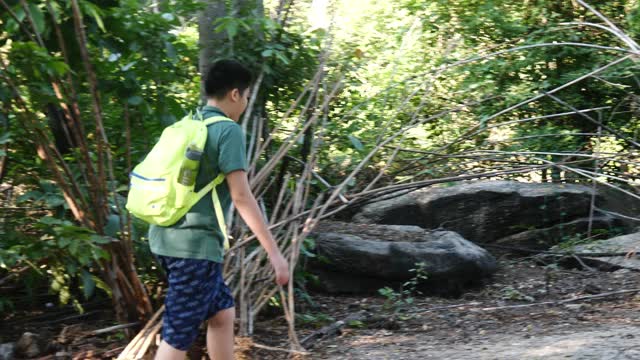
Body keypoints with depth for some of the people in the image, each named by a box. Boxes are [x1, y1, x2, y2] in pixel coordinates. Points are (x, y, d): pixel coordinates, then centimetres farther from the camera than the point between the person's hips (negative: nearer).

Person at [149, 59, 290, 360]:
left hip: (169, 237, 9)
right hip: (196, 244, -9)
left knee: (222, 313, 20)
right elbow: (241, 196, -17)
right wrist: (274, 252, -16)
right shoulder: (228, 130, -10)